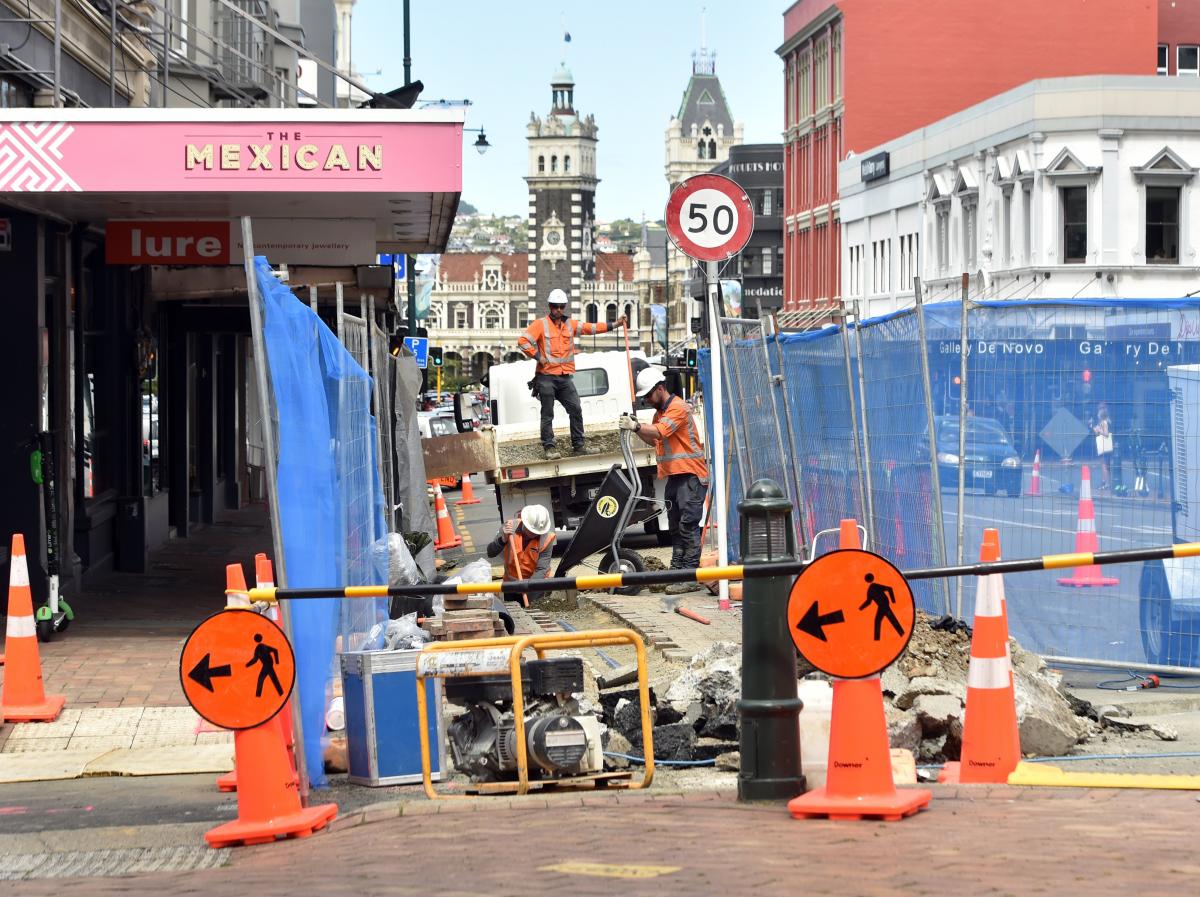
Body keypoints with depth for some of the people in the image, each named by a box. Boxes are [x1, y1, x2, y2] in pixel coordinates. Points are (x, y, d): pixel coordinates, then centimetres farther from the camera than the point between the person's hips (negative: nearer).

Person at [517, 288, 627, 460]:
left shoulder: (570, 324, 13)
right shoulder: (541, 324, -4)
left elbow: (590, 328, 8)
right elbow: (523, 341, -12)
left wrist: (614, 324, 1)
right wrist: (538, 356, -13)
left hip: (565, 377, 5)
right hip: (546, 377, -5)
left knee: (576, 410, 3)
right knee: (547, 414, -2)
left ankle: (578, 446, 10)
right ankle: (549, 448, 1)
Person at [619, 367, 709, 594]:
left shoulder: (678, 408, -12)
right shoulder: (659, 412, 18)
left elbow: (660, 432, -23)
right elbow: (653, 440, 22)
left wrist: (636, 426, -22)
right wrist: (636, 429, 7)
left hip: (690, 475, -10)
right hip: (674, 475, 10)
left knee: (688, 525, -12)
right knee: (675, 525, 11)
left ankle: (689, 576, -15)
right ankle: (677, 570, 16)